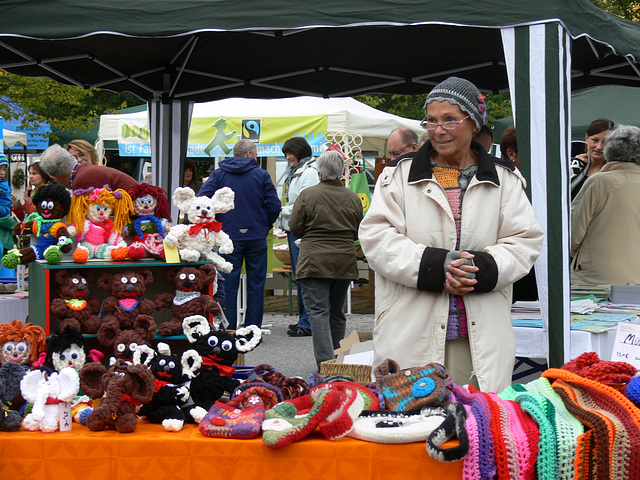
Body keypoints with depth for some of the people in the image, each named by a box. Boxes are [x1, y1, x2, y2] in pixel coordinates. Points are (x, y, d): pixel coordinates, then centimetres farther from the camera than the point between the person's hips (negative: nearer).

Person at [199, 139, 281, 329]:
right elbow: (274, 205, -5)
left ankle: (228, 330, 6)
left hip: (229, 237, 1)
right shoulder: (262, 175, -1)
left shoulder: (218, 175, 2)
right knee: (255, 285, 7)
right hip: (257, 237, -1)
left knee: (229, 285, 6)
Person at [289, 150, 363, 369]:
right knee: (337, 313, 15)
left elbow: (295, 228, -1)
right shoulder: (352, 198, 4)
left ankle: (325, 363, -16)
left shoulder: (307, 195, -7)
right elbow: (357, 233, 12)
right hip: (345, 262, 4)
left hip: (314, 262, -4)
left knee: (318, 312, -5)